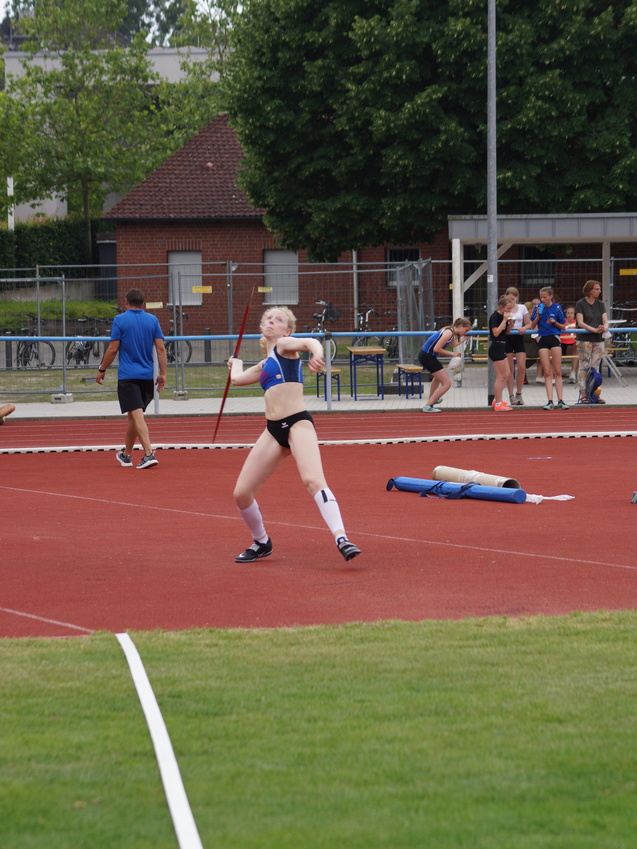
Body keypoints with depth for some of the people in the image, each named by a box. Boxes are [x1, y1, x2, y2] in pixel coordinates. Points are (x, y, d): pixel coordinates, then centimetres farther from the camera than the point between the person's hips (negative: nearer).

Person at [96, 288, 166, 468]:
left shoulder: (120, 320, -4)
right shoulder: (152, 320, 7)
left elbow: (113, 349, -6)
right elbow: (161, 348, 2)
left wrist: (102, 370, 6)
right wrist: (163, 374, 4)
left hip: (127, 376, -5)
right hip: (147, 375, 5)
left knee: (137, 415, -11)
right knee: (133, 416, 18)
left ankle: (149, 453, -24)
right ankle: (126, 455, 30)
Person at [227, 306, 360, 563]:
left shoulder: (285, 345, 3)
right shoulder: (264, 365, 22)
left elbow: (310, 342, -18)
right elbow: (237, 378, 36)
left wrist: (317, 353, -41)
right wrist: (236, 363, 55)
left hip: (297, 423, -7)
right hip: (273, 430, 7)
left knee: (313, 479, -30)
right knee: (241, 493, 3)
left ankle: (341, 539, -40)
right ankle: (261, 542, 25)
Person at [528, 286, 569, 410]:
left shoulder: (557, 308, 1)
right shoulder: (538, 308, 4)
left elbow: (563, 327, 6)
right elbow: (532, 326, 5)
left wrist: (554, 322, -12)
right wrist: (538, 316, -9)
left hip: (554, 338, -1)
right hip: (542, 339, 1)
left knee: (557, 371, -1)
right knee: (547, 372, -1)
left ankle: (560, 400, 1)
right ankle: (550, 401, -3)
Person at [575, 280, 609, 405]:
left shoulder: (600, 304, 11)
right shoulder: (581, 304, -4)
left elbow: (605, 320, 4)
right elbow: (580, 323, -11)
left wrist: (604, 327, -20)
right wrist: (594, 330, -23)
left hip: (598, 339, 5)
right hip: (584, 339, -5)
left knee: (595, 367, 5)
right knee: (584, 366, -5)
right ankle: (583, 394, -4)